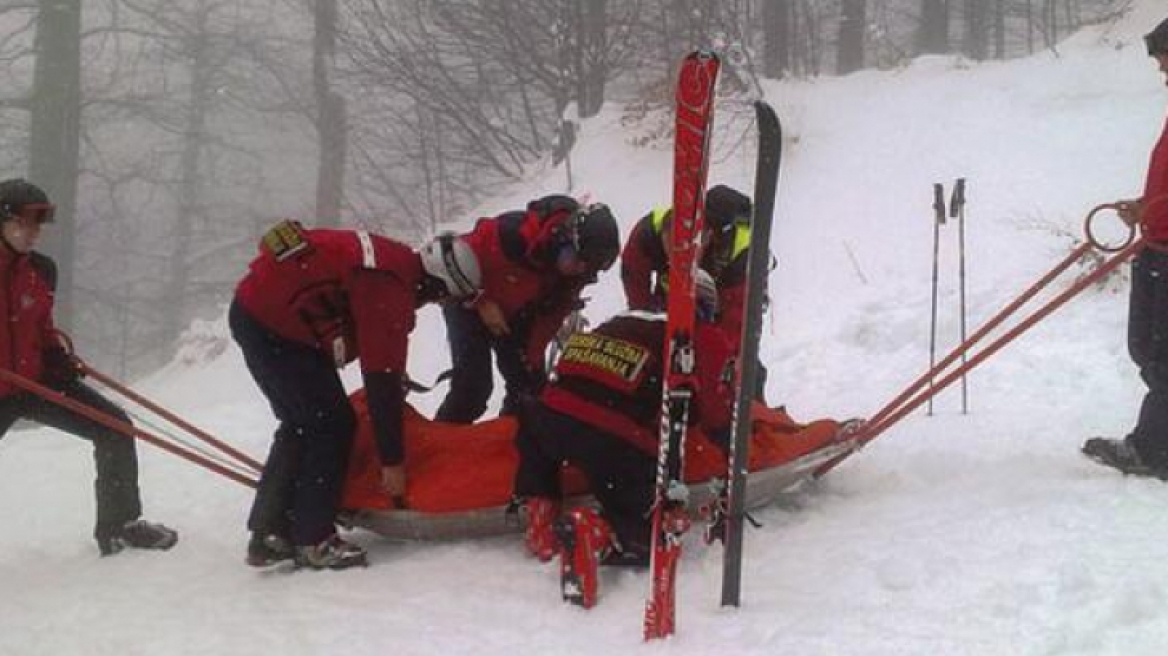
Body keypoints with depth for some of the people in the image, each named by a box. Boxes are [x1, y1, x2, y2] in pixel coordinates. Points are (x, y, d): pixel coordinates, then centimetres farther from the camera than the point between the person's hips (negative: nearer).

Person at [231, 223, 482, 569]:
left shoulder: (396, 261, 5)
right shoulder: (391, 290, -23)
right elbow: (382, 377, -21)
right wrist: (392, 460, -15)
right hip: (271, 326, -10)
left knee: (302, 425, 16)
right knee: (332, 424, -6)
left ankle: (270, 534, 19)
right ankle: (313, 540, -2)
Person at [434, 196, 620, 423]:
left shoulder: (575, 269, -19)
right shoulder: (514, 234, -40)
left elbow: (552, 314, -6)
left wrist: (533, 356, -10)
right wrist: (483, 303, -23)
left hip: (517, 313, 6)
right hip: (471, 304, -6)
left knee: (532, 383, 4)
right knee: (473, 386, -16)